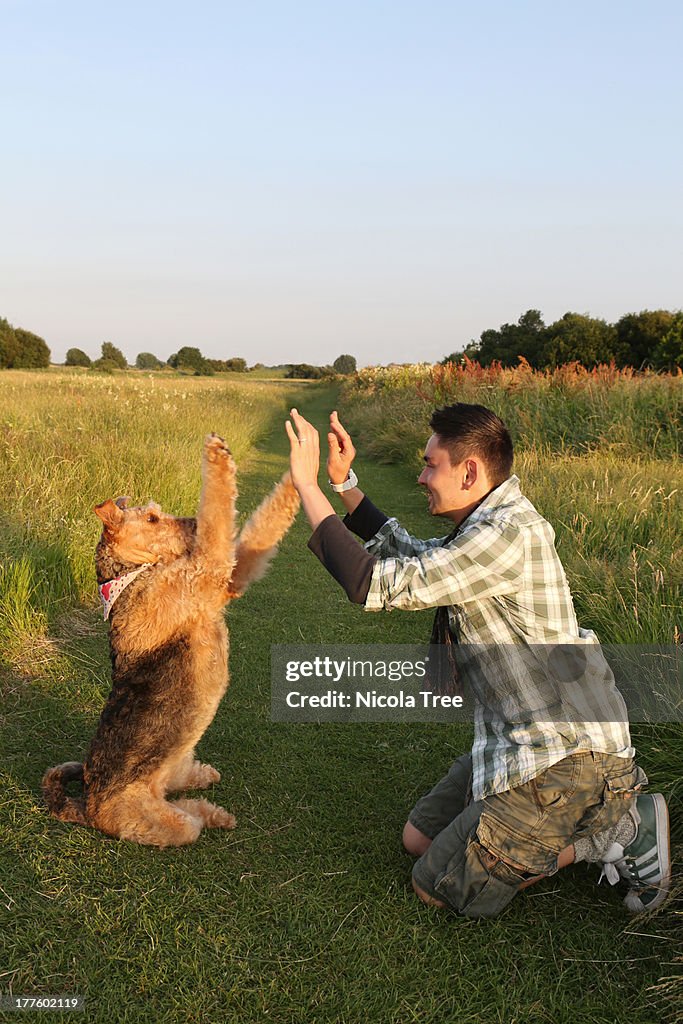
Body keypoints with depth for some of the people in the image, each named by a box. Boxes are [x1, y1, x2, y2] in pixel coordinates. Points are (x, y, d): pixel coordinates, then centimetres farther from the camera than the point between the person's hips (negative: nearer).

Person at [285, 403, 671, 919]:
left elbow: (378, 584, -28)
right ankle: (593, 812, 13)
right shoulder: (490, 524, 7)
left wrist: (306, 484, -21)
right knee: (419, 838, 16)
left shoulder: (508, 534, -25)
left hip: (565, 755, -10)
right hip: (520, 738, 10)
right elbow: (411, 556, 24)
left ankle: (615, 830, 1)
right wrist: (344, 483, 17)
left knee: (437, 886, -4)